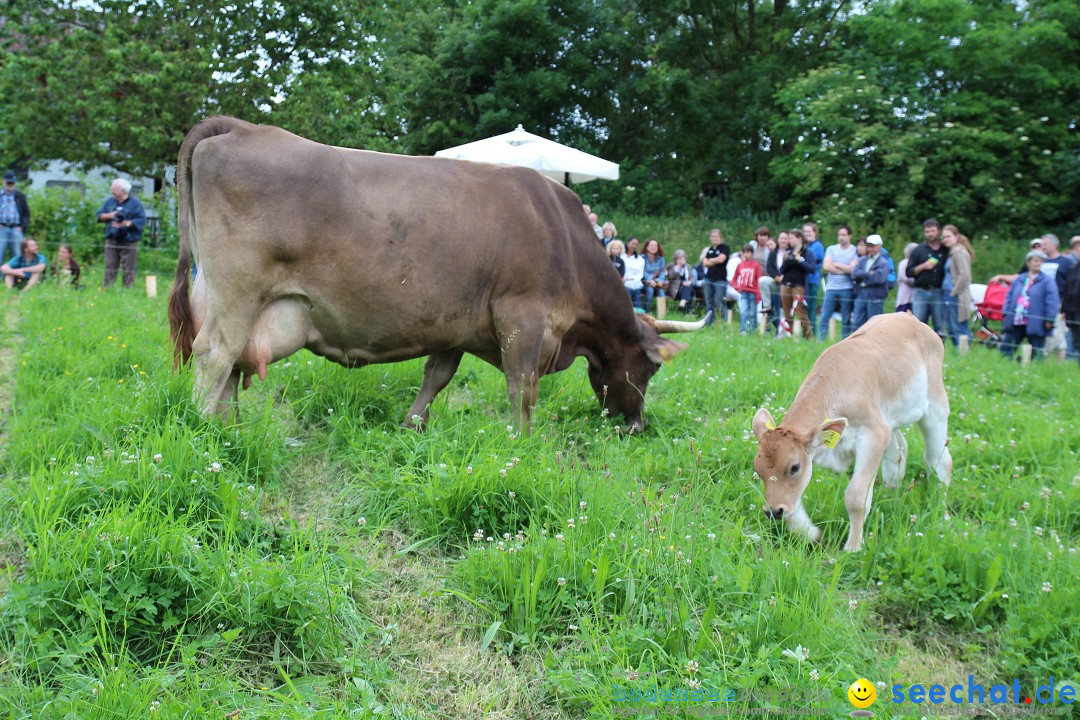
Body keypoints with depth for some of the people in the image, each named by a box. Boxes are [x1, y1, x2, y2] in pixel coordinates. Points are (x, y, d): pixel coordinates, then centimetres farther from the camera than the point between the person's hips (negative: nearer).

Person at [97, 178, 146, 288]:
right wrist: (109, 216, -5)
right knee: (110, 269, 3)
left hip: (129, 242, -4)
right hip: (111, 241, 4)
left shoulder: (134, 203, -3)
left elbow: (142, 219, -10)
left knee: (129, 270, -1)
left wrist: (127, 223, -19)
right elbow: (99, 215, 15)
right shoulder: (110, 202, 14)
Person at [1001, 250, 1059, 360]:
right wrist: (1006, 313, 7)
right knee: (1006, 348, 5)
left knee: (1036, 353, 1)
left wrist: (1049, 320, -14)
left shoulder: (1047, 281, -1)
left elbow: (1053, 301, -7)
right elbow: (1009, 296, 17)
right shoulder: (1019, 280, 15)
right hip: (1016, 322, 5)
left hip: (1035, 324, -4)